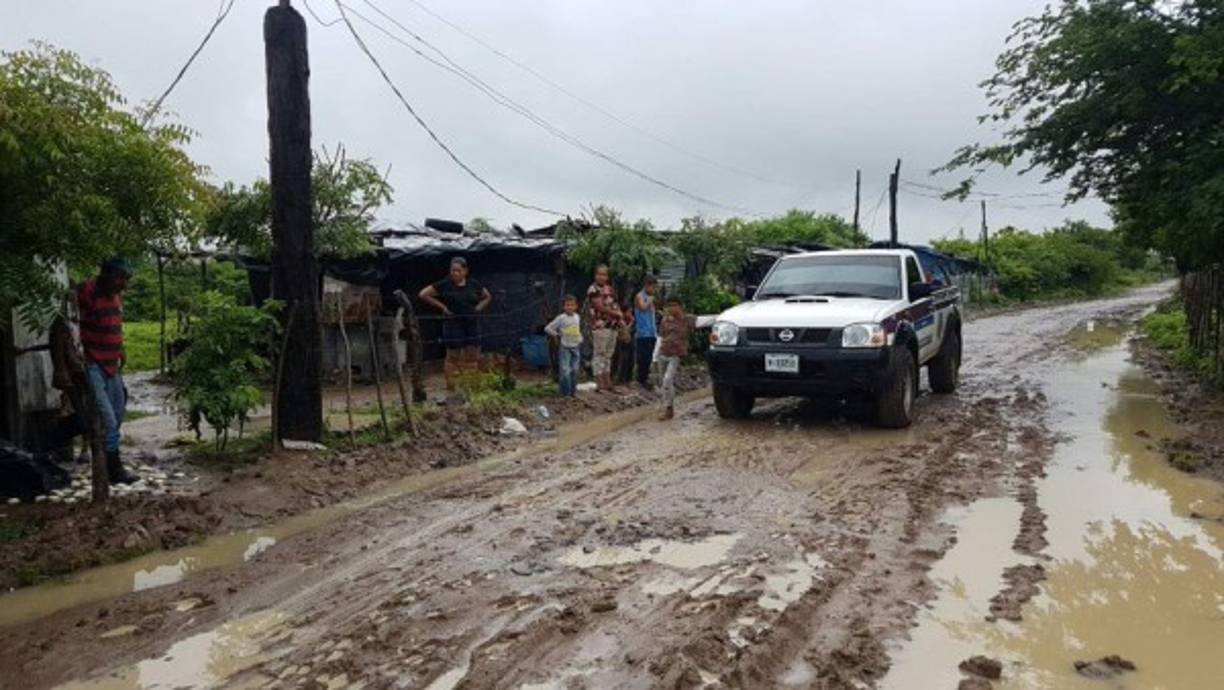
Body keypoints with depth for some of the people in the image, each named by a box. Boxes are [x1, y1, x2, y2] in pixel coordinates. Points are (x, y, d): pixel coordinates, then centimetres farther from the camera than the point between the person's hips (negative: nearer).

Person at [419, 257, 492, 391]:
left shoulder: (474, 284, 5)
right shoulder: (445, 284, -7)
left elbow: (487, 297, 21)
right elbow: (423, 294, -6)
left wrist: (479, 307, 3)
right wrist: (442, 306, -8)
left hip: (472, 324, 4)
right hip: (453, 325, -4)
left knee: (472, 357, 6)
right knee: (453, 357, 1)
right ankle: (450, 386, 7)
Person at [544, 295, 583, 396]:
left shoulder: (578, 317, 5)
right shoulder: (561, 318, -11)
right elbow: (547, 328, -9)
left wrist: (580, 339, 8)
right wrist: (557, 335, -5)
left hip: (576, 347, 5)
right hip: (565, 347, -5)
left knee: (575, 370, 8)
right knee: (565, 371, -8)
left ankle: (573, 391, 18)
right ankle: (566, 392, 0)